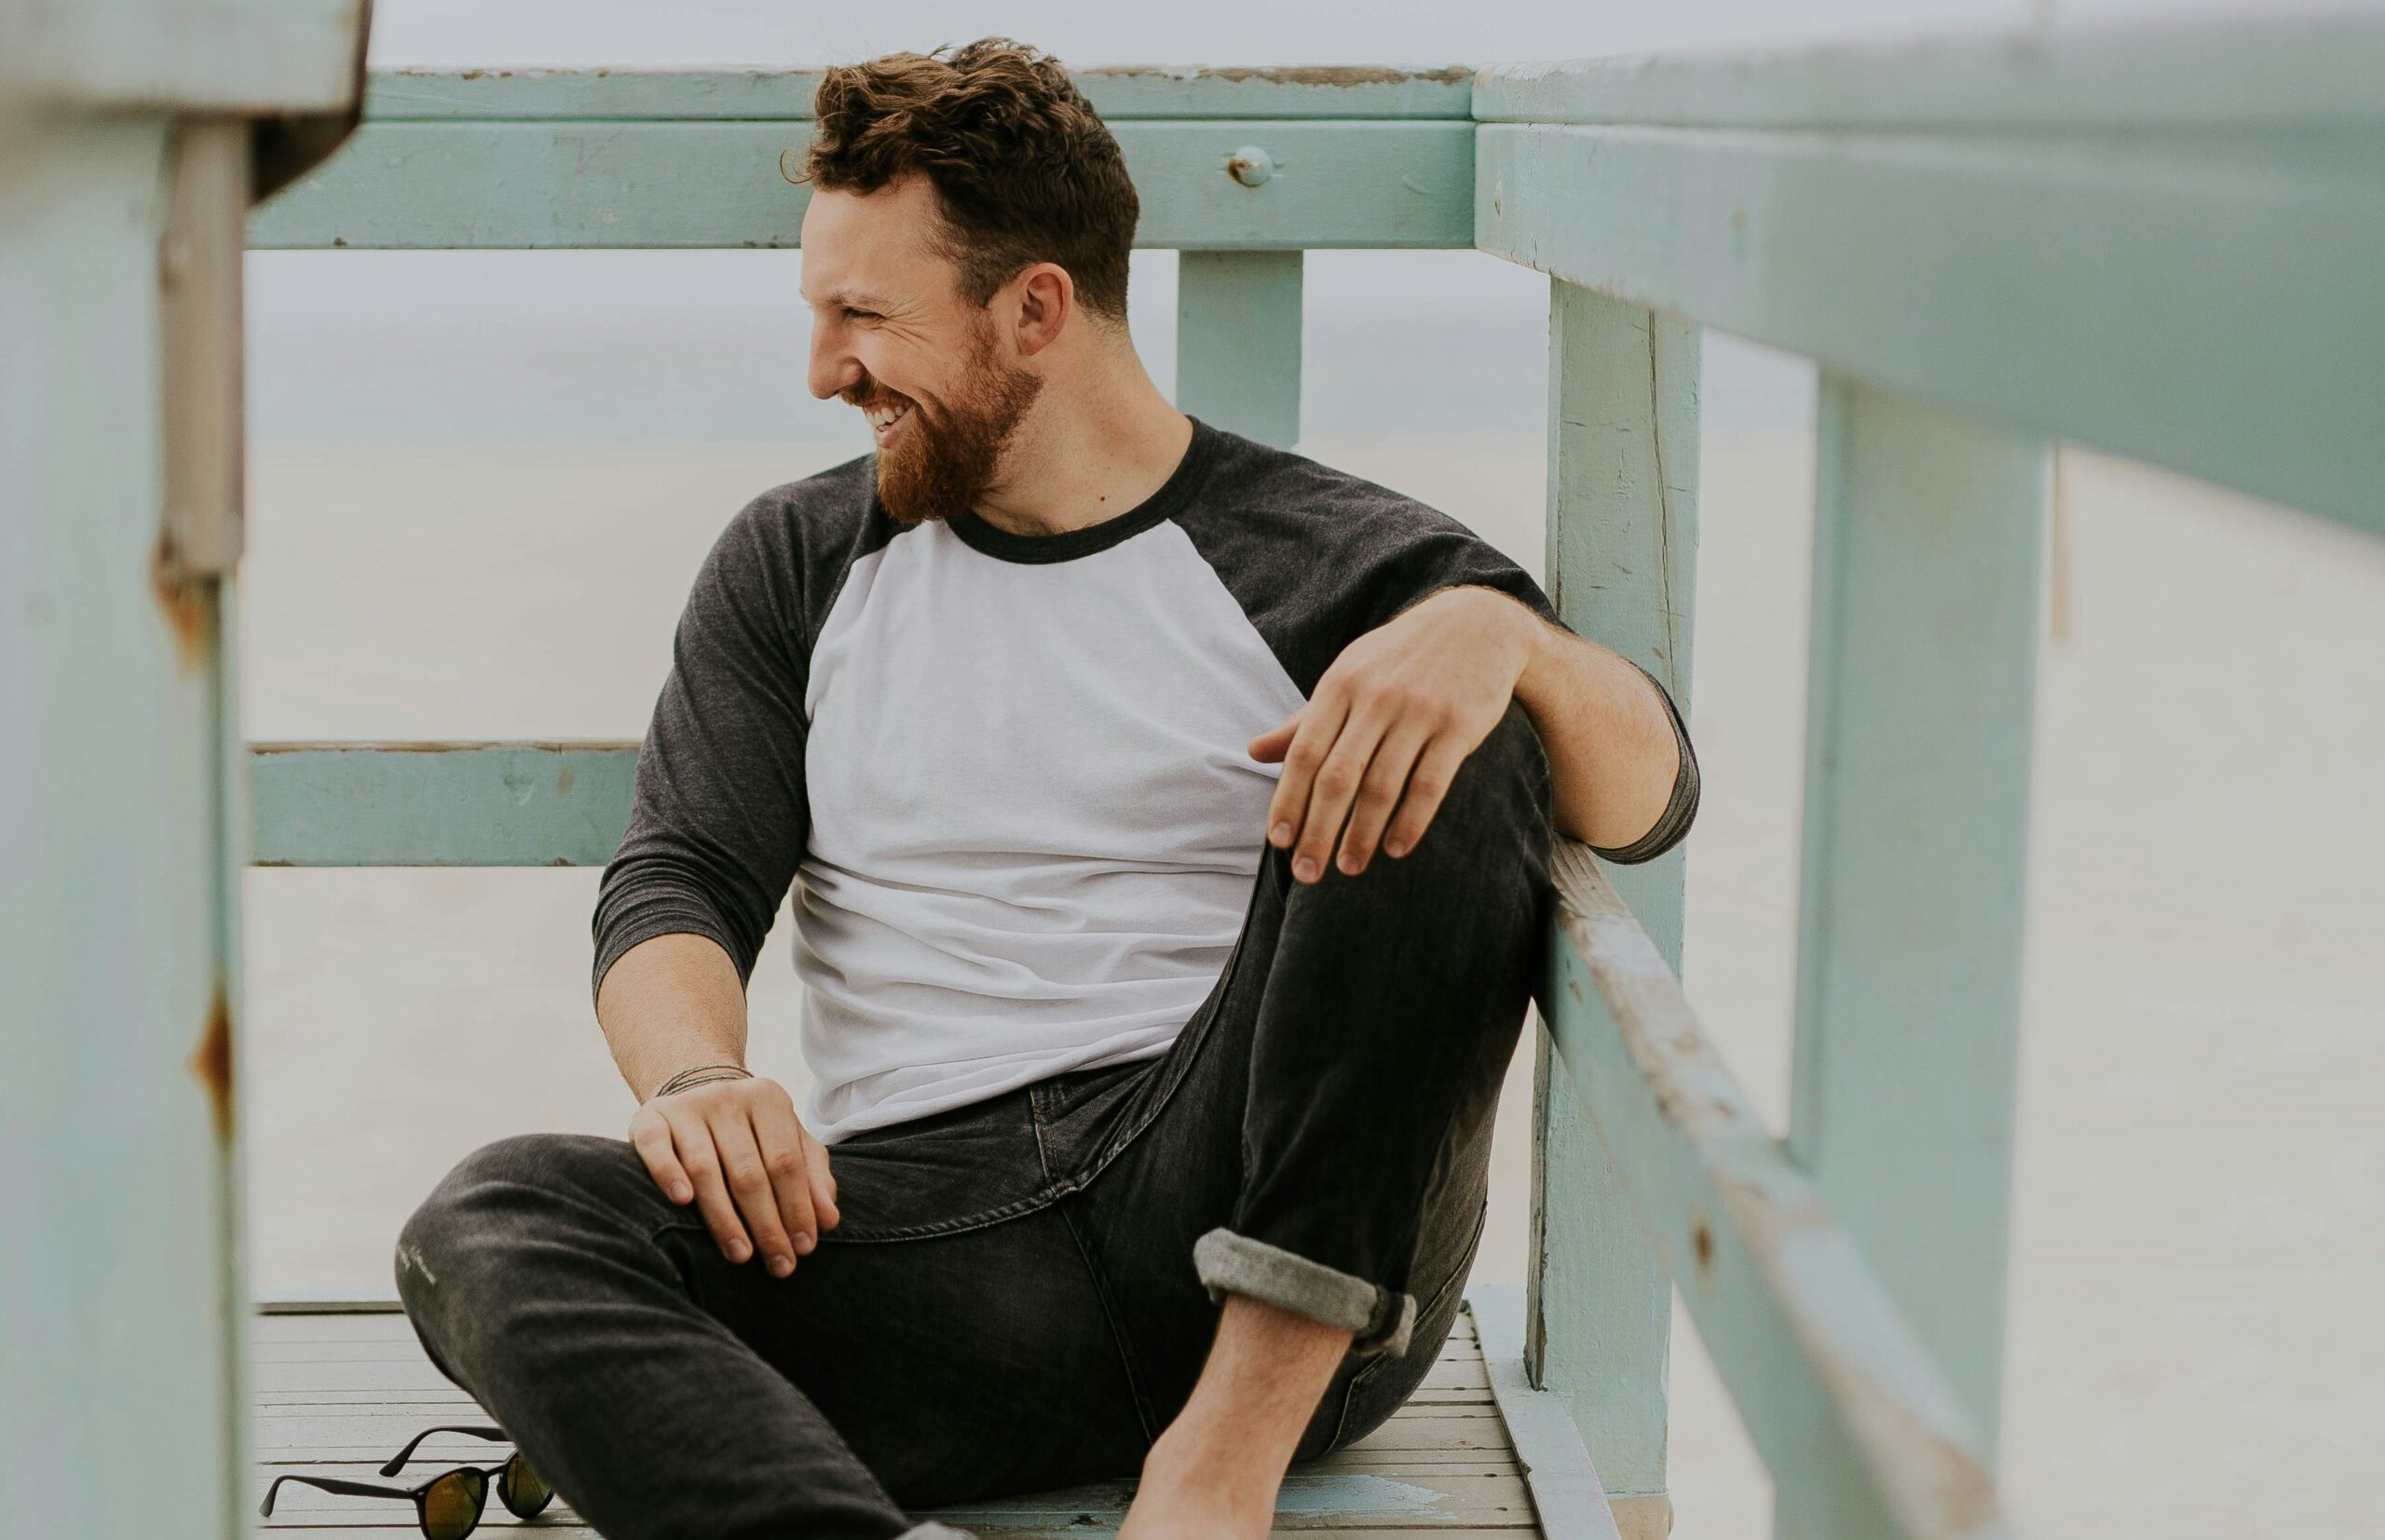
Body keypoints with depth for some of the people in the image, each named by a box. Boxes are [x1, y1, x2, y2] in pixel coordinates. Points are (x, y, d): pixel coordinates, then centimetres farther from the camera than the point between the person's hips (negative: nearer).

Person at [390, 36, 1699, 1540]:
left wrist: (1501, 632, -25)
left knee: (1439, 760, -22)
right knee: (488, 1227, -23)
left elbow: (1650, 799, -2)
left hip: (1269, 1238, -2)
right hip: (919, 1218, 2)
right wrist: (696, 1074, -15)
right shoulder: (796, 565, 18)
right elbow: (677, 882, 8)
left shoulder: (1325, 560, 7)